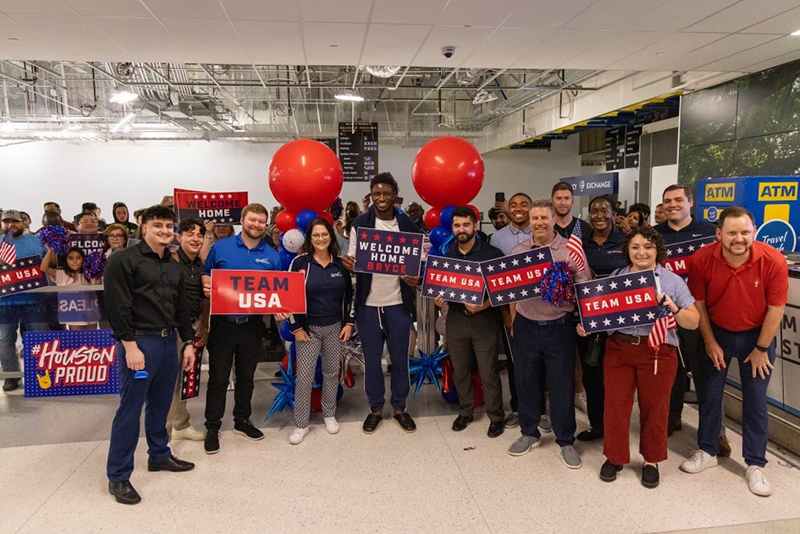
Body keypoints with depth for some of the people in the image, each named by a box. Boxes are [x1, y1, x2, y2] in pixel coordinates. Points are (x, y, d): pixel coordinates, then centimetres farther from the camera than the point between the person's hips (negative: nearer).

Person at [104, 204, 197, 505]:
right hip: (139, 342, -7)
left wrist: (188, 342, 14)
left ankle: (159, 455, 33)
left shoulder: (174, 267, 15)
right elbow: (118, 306, -14)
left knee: (161, 404, 16)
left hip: (168, 342, 7)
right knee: (130, 408, -1)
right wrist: (130, 346, -18)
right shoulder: (124, 260, -8)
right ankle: (118, 477, 10)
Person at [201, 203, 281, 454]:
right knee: (218, 378, 5)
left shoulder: (272, 255, 3)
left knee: (246, 377, 16)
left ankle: (242, 421, 33)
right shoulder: (221, 246, -2)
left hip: (252, 325, 2)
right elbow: (206, 274, 4)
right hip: (223, 323, -2)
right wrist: (207, 286, -18)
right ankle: (212, 428, 20)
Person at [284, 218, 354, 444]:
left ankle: (329, 415, 30)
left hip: (335, 327, 3)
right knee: (304, 376, -1)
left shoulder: (341, 263, 2)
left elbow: (349, 295, 9)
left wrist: (349, 323, 3)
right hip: (308, 328, -3)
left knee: (332, 372, 12)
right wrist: (296, 327, -9)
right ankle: (301, 425, 12)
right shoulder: (300, 262, -8)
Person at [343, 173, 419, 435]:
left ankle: (400, 408, 27)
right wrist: (348, 263, -24)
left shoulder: (407, 225, 0)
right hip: (368, 303, 0)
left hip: (398, 303, 1)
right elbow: (353, 258, 0)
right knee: (371, 359, 9)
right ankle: (375, 408, 26)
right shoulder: (360, 223, -2)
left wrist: (415, 280, -16)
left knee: (400, 358, 10)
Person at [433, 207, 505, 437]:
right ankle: (465, 411, 31)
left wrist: (483, 306, -21)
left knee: (488, 372, 1)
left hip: (484, 319, -4)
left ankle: (496, 416, 18)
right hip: (455, 318, 4)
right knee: (460, 370, 14)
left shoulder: (492, 253, -6)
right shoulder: (447, 255, 8)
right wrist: (439, 298, -4)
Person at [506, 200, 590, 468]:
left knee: (562, 385, 5)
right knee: (526, 382, 13)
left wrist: (570, 294, -22)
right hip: (525, 326, 3)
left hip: (559, 326, -3)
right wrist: (512, 321, 8)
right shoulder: (518, 251, 5)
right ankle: (529, 433, 31)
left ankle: (566, 441, 22)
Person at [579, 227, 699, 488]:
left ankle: (651, 460, 29)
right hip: (618, 349, 2)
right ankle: (615, 457, 24)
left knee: (654, 407, 8)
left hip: (657, 352, -1)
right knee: (615, 404, 6)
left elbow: (694, 322, 1)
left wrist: (673, 308, -17)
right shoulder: (615, 277, 9)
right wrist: (584, 324, -10)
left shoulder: (672, 281, 3)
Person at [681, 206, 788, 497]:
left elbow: (776, 308, -13)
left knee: (755, 400, 5)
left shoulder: (773, 261, -22)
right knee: (709, 394, 10)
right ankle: (707, 451, 27)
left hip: (756, 335, -1)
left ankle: (755, 465, 19)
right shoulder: (702, 259, -20)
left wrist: (761, 349, -8)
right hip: (716, 332, 1)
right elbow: (698, 303, -8)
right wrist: (710, 342, -5)